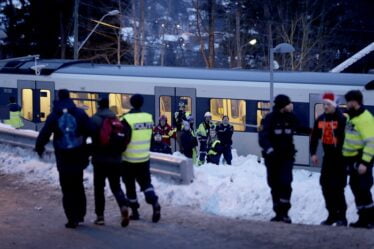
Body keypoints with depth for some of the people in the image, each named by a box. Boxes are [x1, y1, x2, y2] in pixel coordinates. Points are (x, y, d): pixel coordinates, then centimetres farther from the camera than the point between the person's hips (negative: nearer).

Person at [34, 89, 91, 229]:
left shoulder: (53, 116, -4)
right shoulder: (79, 113, -1)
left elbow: (44, 134, -6)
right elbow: (90, 130, -9)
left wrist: (39, 147, 9)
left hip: (63, 159, -2)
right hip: (79, 157, 2)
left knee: (67, 189, 4)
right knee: (78, 187, 18)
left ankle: (72, 219, 0)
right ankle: (80, 214, 21)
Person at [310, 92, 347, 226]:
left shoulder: (341, 119, -13)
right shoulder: (320, 119, 8)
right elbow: (314, 137, 15)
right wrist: (313, 153, 8)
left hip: (340, 158, -7)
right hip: (327, 157, 7)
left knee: (337, 187, -8)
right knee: (325, 186, 7)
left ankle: (341, 216, 0)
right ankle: (332, 215, 18)